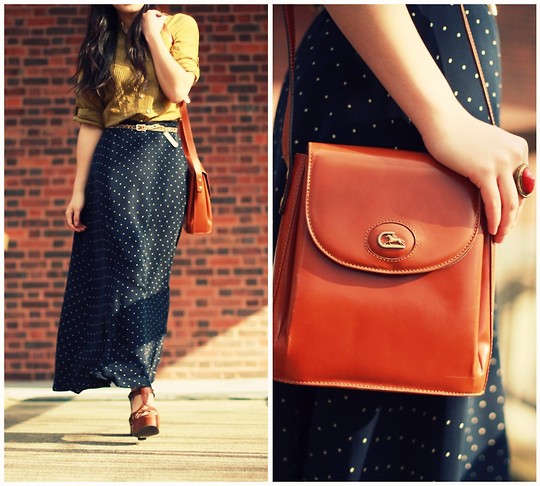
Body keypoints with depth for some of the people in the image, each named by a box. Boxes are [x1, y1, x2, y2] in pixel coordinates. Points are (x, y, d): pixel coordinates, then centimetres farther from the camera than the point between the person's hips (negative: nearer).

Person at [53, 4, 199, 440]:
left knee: (149, 269, -1)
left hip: (162, 161, -2)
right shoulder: (100, 41, 10)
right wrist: (79, 190, -1)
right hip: (113, 163, 2)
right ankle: (141, 389, 0)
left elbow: (178, 89, -11)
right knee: (119, 266, -4)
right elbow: (90, 122, 5)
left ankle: (138, 380, 9)